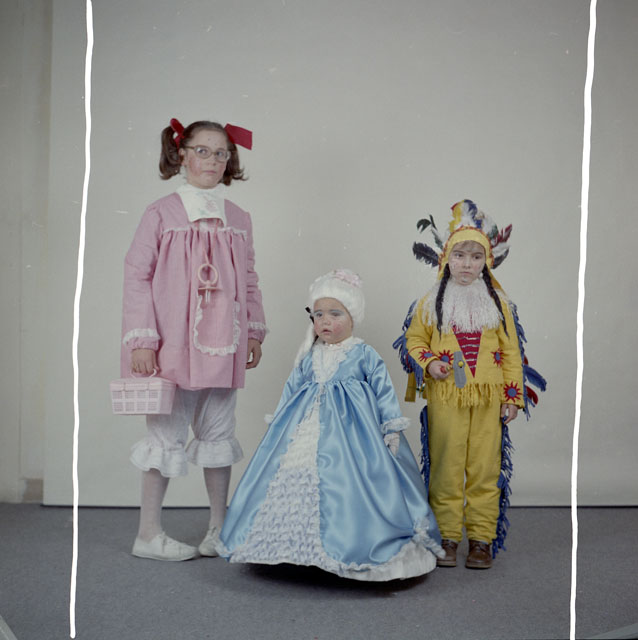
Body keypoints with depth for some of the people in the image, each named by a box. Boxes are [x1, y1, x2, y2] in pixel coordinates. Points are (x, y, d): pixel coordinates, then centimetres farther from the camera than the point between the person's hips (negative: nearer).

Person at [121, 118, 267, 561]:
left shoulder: (238, 220, 9)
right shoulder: (162, 214, -4)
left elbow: (249, 280, 15)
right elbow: (137, 275, -6)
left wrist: (254, 332, 11)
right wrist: (141, 340, -12)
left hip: (221, 347, 4)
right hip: (172, 347, -4)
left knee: (219, 432, 11)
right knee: (168, 434, 3)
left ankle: (220, 528, 25)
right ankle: (149, 533, 17)